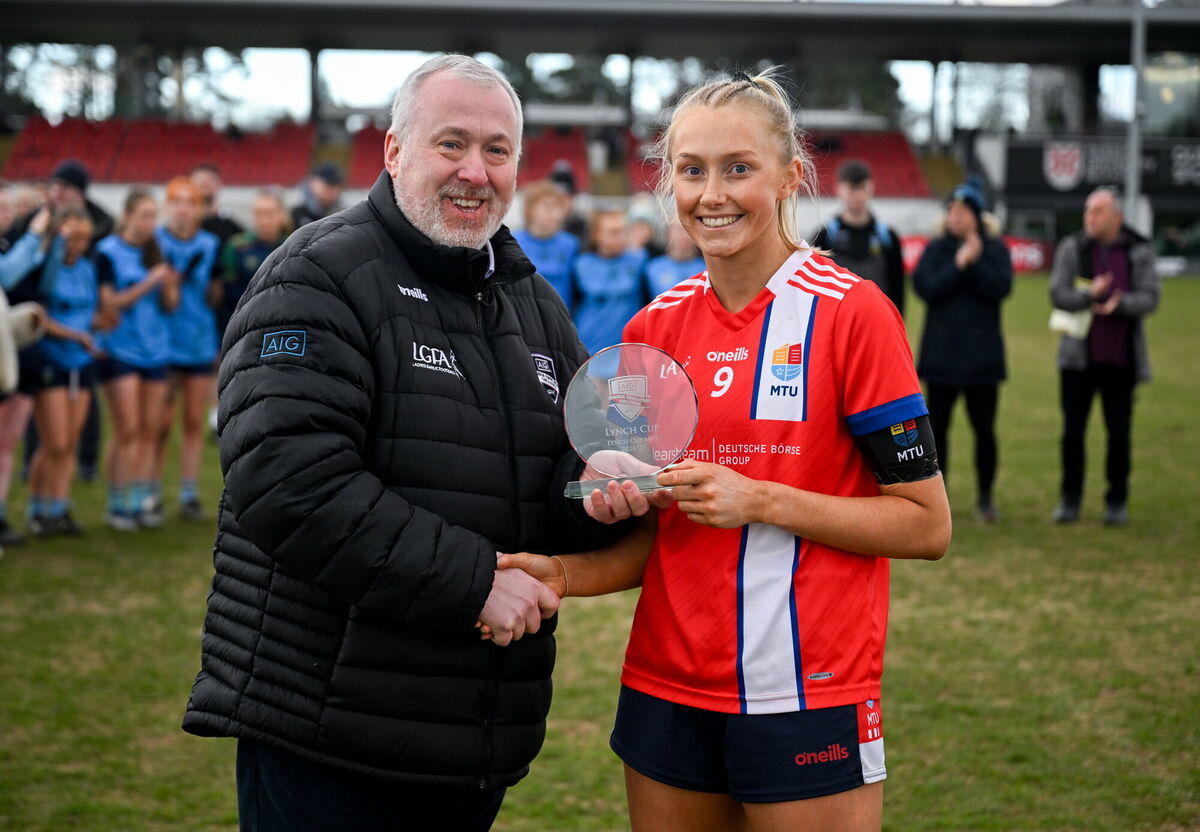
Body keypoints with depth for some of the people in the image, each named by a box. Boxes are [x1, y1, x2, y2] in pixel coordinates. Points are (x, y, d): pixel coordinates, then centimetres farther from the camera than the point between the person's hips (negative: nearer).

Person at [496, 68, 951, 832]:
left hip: (807, 703, -4)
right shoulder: (653, 330, 6)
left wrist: (760, 500, -18)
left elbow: (927, 525, -9)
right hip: (667, 694, 4)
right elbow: (652, 539, 11)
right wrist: (563, 575, -8)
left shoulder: (850, 312, -8)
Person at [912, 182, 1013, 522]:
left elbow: (1000, 288, -11)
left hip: (982, 355, -1)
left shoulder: (996, 250, 3)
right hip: (941, 354, 1)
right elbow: (925, 287, -10)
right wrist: (958, 265, -18)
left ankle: (985, 497, 15)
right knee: (937, 425, 5)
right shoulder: (936, 249, 5)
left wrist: (976, 261, -19)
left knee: (984, 427, 2)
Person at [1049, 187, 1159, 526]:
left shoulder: (1140, 252, 2)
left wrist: (1118, 304, -25)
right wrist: (1090, 295, -26)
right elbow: (1058, 294, -7)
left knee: (1119, 433, 4)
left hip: (1121, 358, 0)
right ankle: (1070, 500, 13)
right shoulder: (1072, 248, 1)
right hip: (1079, 355, 0)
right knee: (1073, 431, 1)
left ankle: (1117, 501, 16)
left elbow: (1149, 298, -6)